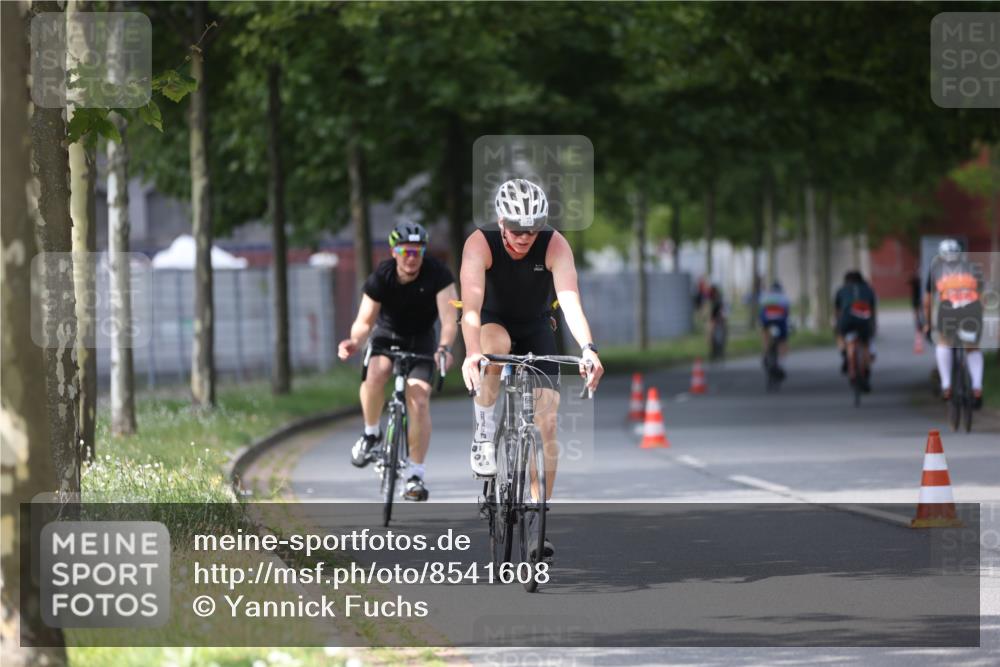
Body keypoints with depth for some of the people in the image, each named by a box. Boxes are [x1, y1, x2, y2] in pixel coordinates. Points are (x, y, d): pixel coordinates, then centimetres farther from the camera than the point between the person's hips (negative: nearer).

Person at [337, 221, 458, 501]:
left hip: (420, 340, 0)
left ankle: (416, 475, -9)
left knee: (419, 401, -17)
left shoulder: (437, 274, -25)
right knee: (375, 375, -33)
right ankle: (371, 433, -7)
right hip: (387, 334, 0)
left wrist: (444, 348, -51)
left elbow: (449, 318, -31)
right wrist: (355, 341, -45)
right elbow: (365, 320, -22)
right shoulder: (381, 277, -22)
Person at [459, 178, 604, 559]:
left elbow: (570, 299, -38)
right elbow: (472, 303, -41)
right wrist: (471, 353, -58)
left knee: (547, 423, -8)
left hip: (536, 330, 2)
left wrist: (587, 348, -55)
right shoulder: (480, 244, -29)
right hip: (492, 324, -2)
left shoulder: (555, 246, -26)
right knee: (496, 344, -39)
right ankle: (484, 434, -22)